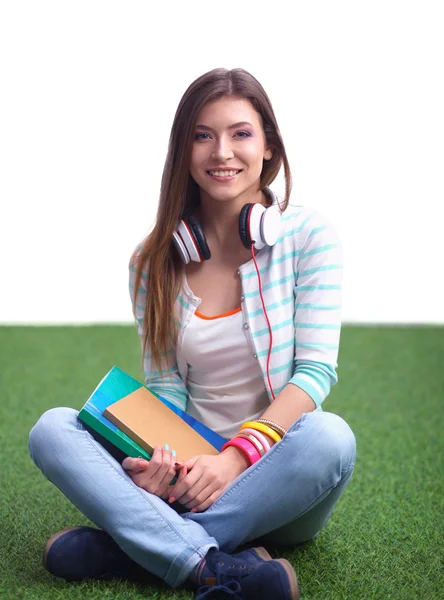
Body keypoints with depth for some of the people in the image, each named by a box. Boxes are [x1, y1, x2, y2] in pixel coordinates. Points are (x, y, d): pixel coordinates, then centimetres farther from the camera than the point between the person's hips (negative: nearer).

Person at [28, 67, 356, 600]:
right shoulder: (155, 260, 3)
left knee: (330, 437, -36)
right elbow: (164, 384, 2)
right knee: (51, 430, -17)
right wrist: (160, 461, -20)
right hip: (190, 472, 2)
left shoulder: (307, 234, -4)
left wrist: (239, 455, -23)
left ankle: (117, 548, -26)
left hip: (276, 476, -2)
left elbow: (316, 368, -10)